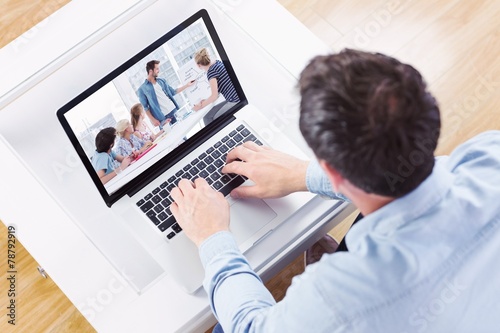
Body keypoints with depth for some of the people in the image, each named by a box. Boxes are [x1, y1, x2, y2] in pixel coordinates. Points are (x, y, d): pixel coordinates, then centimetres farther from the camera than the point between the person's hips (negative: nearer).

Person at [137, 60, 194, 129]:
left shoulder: (161, 81, 12)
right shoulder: (142, 89, -5)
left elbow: (173, 92, 20)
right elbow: (145, 107, -5)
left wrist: (187, 85, 18)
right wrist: (152, 120, -12)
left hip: (174, 111, 6)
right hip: (162, 118, -5)